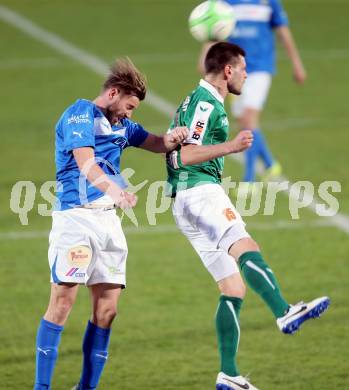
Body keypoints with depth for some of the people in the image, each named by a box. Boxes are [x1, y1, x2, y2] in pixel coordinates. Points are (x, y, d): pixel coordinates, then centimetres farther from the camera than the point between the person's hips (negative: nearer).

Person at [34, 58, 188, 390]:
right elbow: (86, 164, -20)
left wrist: (172, 138, 7)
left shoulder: (121, 125, 21)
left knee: (107, 309, 4)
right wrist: (114, 191, -38)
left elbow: (156, 144, 32)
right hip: (76, 215, -8)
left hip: (108, 219, 8)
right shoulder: (80, 114, -6)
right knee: (63, 301, -14)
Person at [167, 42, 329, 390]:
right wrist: (229, 147, -26)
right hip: (199, 191, -11)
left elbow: (178, 149, 33)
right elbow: (185, 155, -18)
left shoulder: (199, 101, 25)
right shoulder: (205, 103, -7)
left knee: (234, 289, 6)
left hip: (188, 203, 11)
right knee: (246, 248, -34)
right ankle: (284, 313, -58)